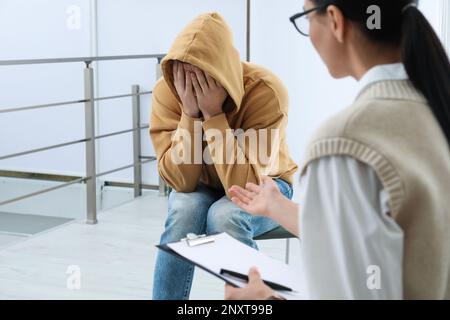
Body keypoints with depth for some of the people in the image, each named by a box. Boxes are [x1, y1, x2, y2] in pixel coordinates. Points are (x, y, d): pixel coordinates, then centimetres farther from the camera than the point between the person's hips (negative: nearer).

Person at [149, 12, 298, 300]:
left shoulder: (265, 91, -29)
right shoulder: (167, 91, -21)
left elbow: (245, 186, -33)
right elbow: (180, 181, -24)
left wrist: (213, 114, -37)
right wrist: (190, 113, -34)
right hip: (202, 187, 2)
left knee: (224, 216, -34)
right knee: (184, 211, -31)